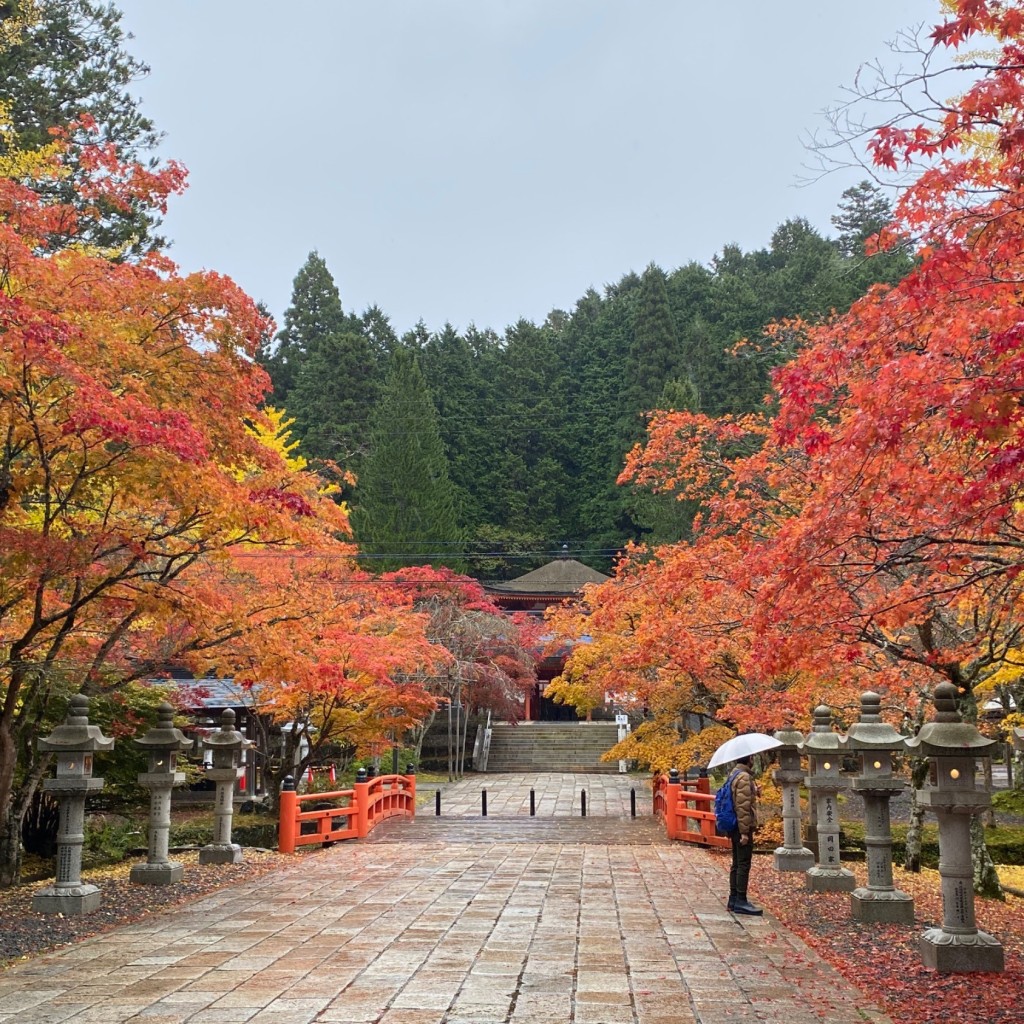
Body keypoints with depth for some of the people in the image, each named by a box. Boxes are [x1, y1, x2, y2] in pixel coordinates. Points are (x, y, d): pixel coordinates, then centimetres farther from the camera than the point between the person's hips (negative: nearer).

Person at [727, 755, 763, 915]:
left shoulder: (734, 775, 15)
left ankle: (734, 899, 20)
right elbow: (743, 807, -22)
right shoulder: (744, 777, -17)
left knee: (737, 863, 14)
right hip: (742, 827, -10)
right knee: (744, 864, -6)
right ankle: (741, 902, -4)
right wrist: (745, 831, -22)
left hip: (734, 827, 10)